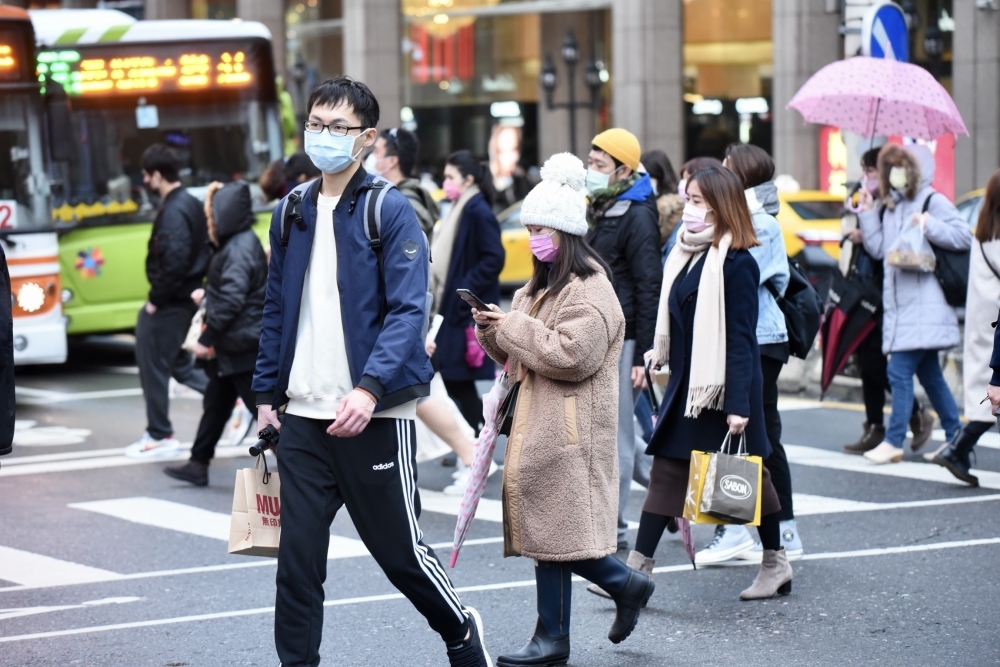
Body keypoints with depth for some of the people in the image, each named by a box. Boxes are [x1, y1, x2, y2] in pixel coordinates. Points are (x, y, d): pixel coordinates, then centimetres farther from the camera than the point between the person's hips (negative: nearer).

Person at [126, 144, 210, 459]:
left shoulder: (173, 212, -20)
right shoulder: (192, 205, 10)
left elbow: (174, 260, -28)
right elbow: (206, 250, 16)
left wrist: (157, 298, -17)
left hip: (170, 303, -10)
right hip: (190, 297, 10)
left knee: (154, 365, 1)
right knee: (178, 362, 21)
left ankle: (160, 436, 9)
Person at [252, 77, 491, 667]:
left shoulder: (391, 211, -7)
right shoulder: (291, 213, 11)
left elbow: (408, 310, -15)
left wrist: (370, 388, -27)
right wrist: (267, 392, 11)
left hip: (374, 414, -4)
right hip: (303, 416, 5)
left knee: (400, 550, 7)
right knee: (297, 558, 1)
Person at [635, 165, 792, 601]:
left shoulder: (736, 263, -15)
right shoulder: (688, 254, 10)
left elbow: (740, 339, -19)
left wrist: (739, 405, -22)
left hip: (725, 386, -8)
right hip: (687, 385, 8)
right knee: (666, 470, 2)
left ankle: (776, 563, 21)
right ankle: (638, 569, -1)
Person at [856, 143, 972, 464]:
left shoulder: (933, 202, -5)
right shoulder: (889, 207, 17)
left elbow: (964, 236, -12)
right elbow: (878, 248, 11)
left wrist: (929, 226, -21)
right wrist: (867, 213, 5)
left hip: (925, 307, -9)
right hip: (899, 305, 9)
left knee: (899, 369, -13)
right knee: (928, 374, 13)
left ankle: (894, 442, -11)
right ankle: (955, 437, 22)